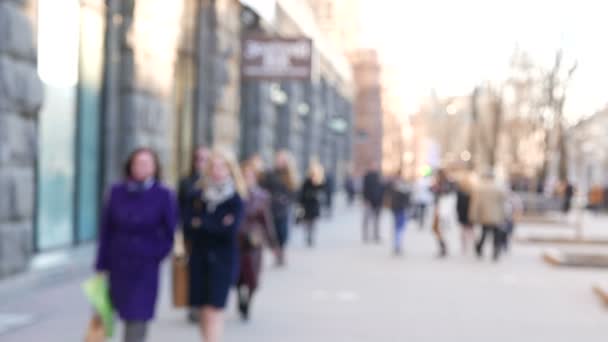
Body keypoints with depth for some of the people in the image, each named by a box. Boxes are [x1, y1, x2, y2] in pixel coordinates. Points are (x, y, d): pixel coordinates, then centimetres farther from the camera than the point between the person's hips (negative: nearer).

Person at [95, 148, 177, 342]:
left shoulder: (164, 196, -7)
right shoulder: (117, 193, 0)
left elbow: (170, 231, 0)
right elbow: (106, 230, 3)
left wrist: (156, 254, -6)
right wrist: (102, 265, 3)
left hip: (145, 267, -2)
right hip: (119, 265, 3)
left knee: (138, 316, -3)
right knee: (125, 313, 12)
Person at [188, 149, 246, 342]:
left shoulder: (235, 200, -3)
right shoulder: (202, 196, 8)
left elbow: (230, 229, -15)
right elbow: (193, 224, 4)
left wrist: (202, 224, -8)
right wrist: (217, 225, -8)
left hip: (222, 260, -4)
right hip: (200, 258, 4)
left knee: (214, 310, -10)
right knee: (204, 310, 6)